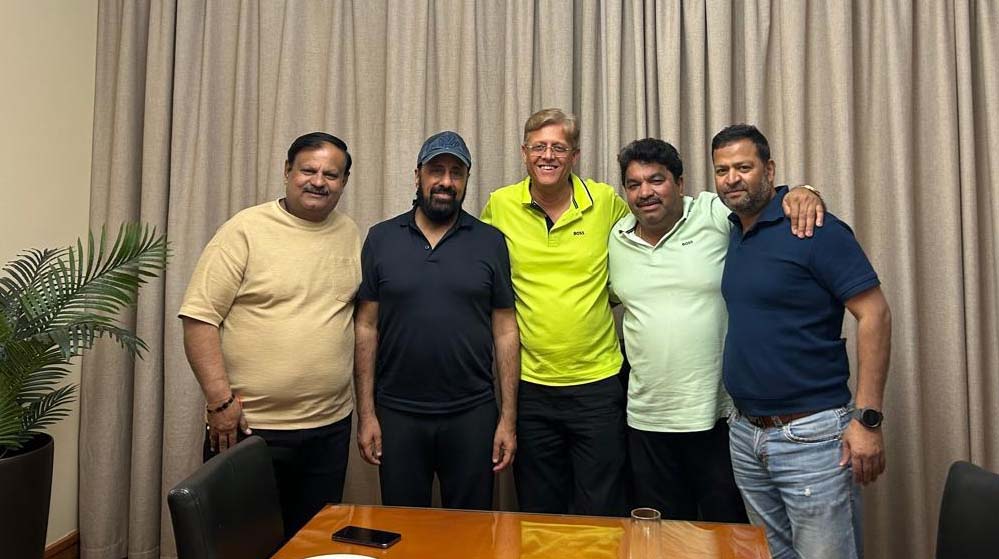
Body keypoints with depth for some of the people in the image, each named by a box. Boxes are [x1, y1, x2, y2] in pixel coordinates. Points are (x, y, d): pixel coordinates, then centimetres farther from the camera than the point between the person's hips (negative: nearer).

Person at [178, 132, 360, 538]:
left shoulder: (350, 235, 8)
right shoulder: (245, 230, -8)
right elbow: (199, 317, -11)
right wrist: (220, 400, -16)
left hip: (330, 427, 5)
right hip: (249, 425, -4)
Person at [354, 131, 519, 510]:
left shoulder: (491, 242, 1)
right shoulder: (381, 239, 2)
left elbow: (505, 330, 1)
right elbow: (366, 327, 2)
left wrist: (509, 418, -2)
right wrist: (366, 413, -2)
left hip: (472, 415, 0)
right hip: (396, 415, 1)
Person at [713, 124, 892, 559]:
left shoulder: (815, 228, -12)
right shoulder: (731, 231, 8)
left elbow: (874, 314, -14)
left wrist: (867, 418, -18)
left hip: (812, 436, -6)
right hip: (745, 434, 7)